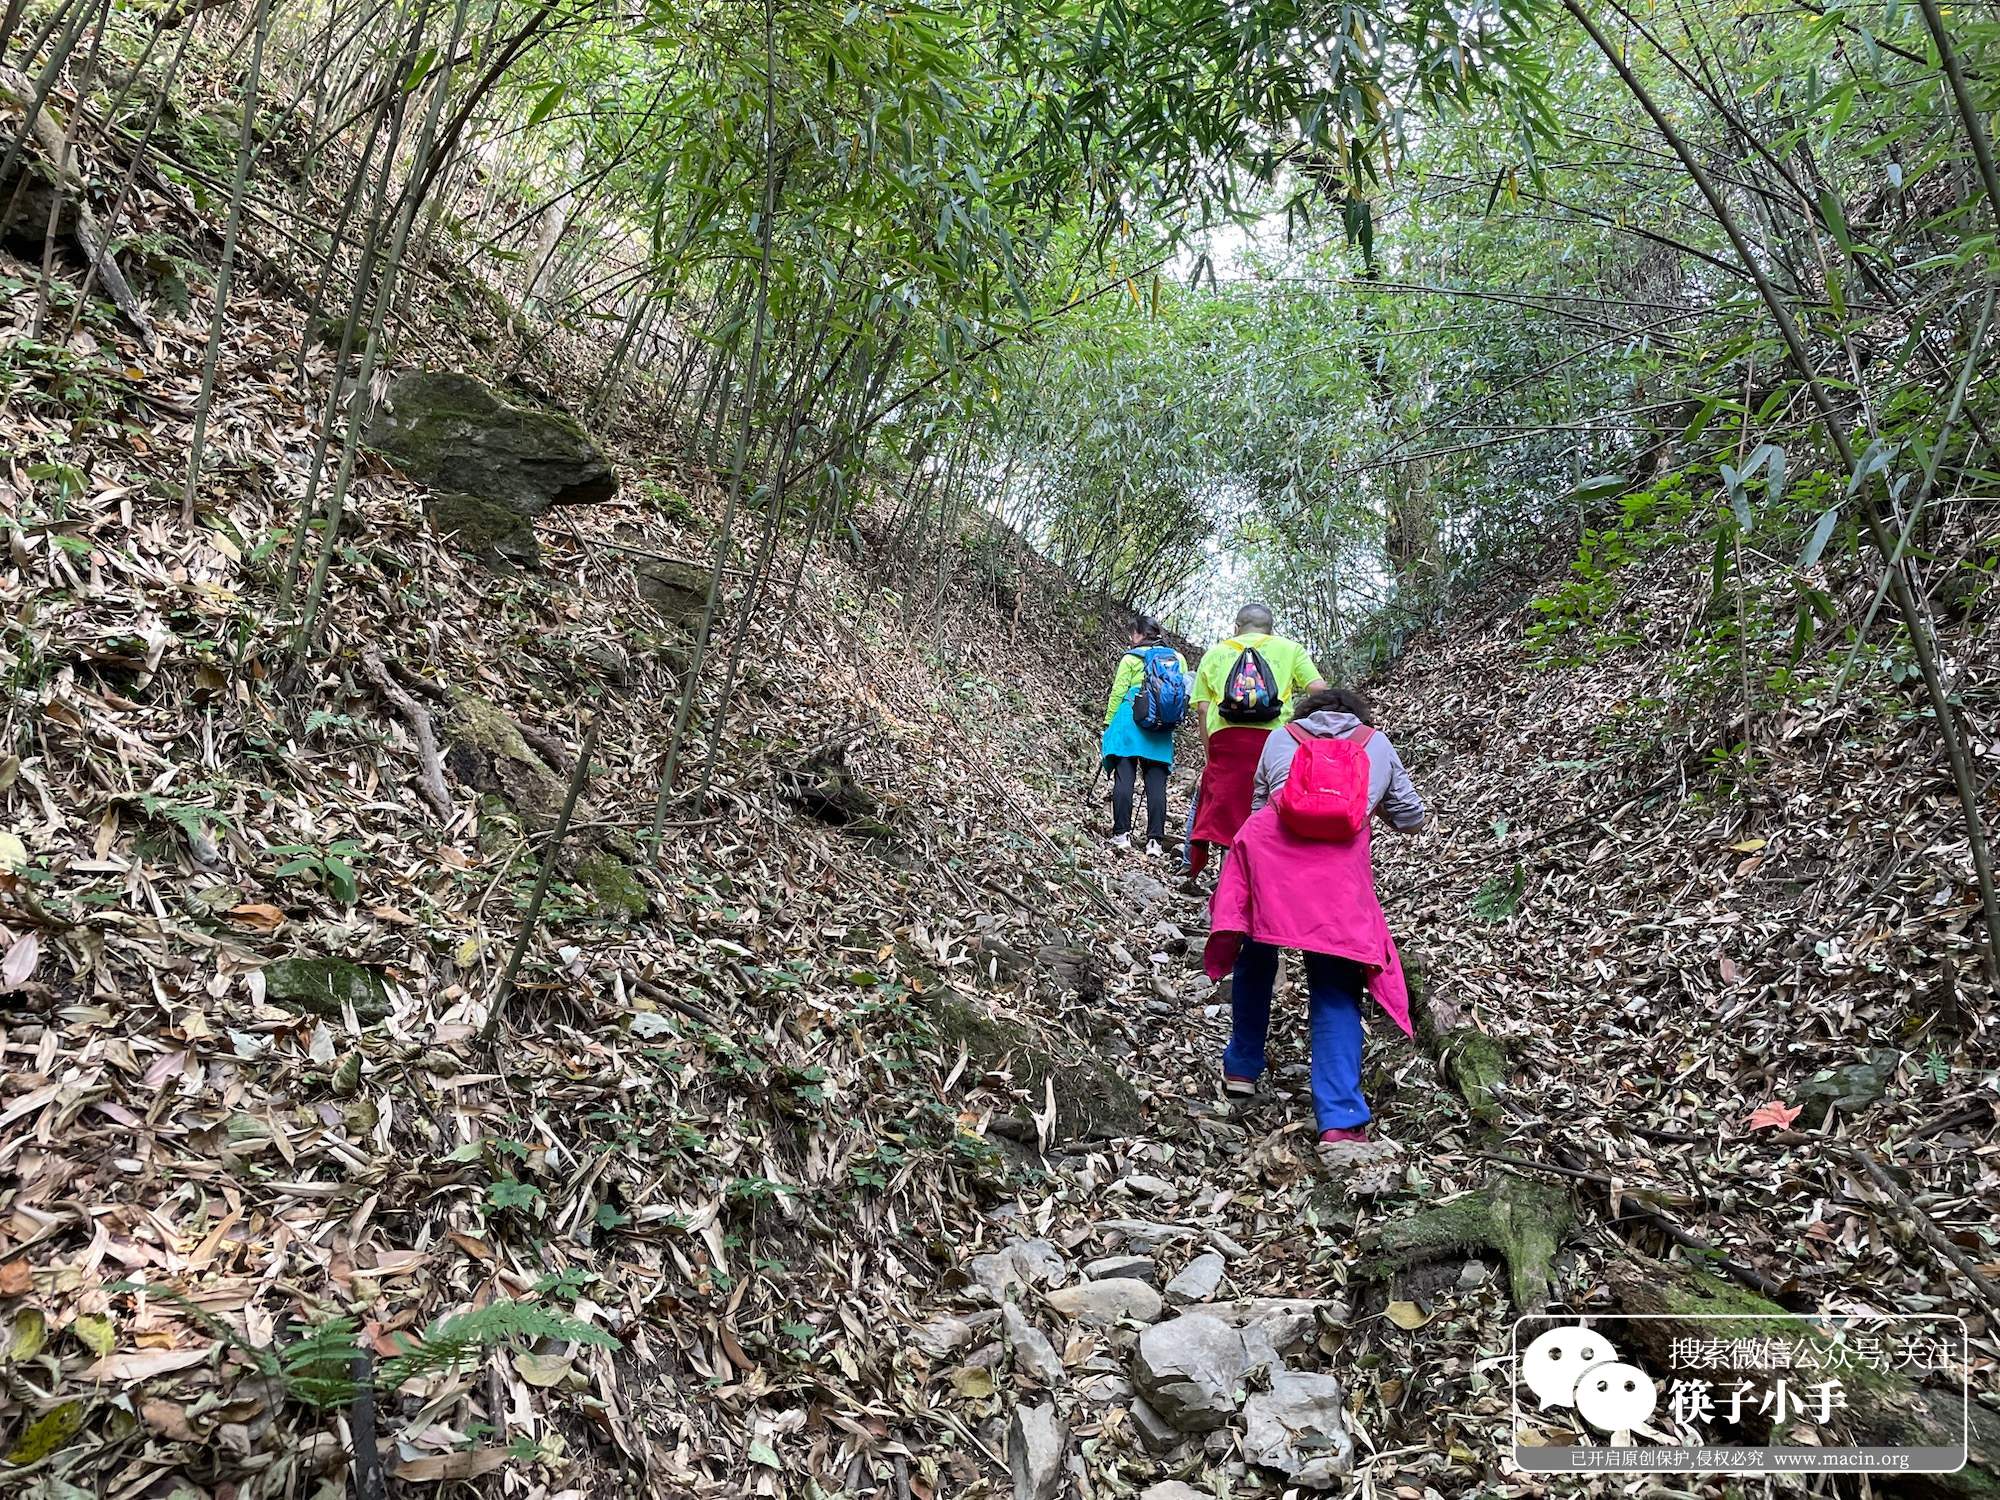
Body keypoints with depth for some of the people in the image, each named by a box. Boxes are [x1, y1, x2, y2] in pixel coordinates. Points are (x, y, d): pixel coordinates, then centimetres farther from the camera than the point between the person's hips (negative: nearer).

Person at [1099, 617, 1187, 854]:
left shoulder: (1131, 658, 0)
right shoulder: (1178, 658, 11)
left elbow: (1117, 694, 0)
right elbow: (1185, 695, 12)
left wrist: (1107, 725, 8)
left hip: (1130, 722, -3)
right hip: (1161, 732, 3)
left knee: (1124, 779, -1)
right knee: (1156, 784, 2)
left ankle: (1122, 834, -3)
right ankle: (1155, 840, 0)